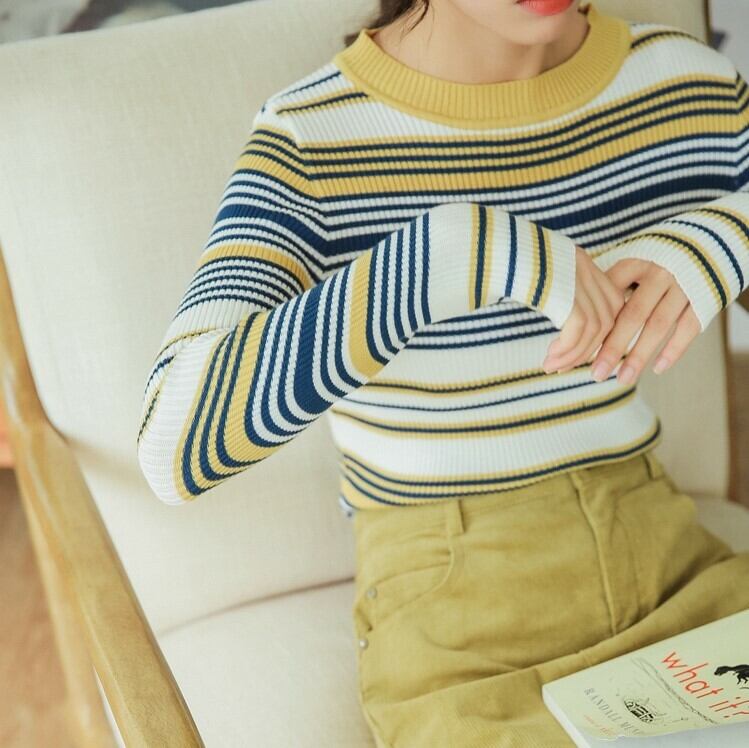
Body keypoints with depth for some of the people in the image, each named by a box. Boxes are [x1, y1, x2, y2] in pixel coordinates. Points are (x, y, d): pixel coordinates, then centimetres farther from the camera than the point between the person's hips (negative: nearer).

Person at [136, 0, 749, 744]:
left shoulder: (685, 80, -3)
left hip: (669, 555, 4)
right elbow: (172, 443, -28)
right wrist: (453, 251, -36)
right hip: (451, 606, -4)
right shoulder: (310, 141, -15)